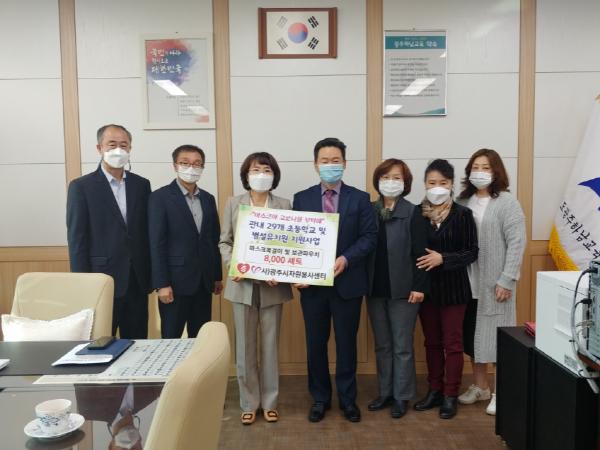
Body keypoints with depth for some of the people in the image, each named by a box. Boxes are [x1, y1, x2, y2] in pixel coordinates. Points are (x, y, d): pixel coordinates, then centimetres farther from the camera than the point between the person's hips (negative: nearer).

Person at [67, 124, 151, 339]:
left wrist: (151, 274, 6)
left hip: (137, 280, 4)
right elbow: (77, 239, -6)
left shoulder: (141, 185, 8)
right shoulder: (81, 186, -3)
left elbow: (147, 232, 9)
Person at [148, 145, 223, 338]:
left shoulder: (208, 199, 11)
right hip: (176, 280, -5)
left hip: (204, 281, 5)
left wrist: (217, 276, 13)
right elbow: (157, 243, -11)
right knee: (171, 339, 5)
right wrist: (162, 284, -15)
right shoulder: (160, 197, -6)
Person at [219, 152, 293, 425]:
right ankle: (249, 403, 23)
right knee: (245, 345, 8)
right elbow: (224, 241, 5)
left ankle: (269, 402, 25)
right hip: (243, 284, 1)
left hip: (272, 284, 0)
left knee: (270, 344, 10)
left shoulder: (284, 206, 3)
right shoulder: (233, 203, 5)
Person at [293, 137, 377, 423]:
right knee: (315, 344, 11)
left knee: (346, 343, 11)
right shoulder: (302, 199, 5)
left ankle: (347, 399, 28)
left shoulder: (360, 199, 1)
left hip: (348, 282, -1)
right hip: (312, 282, 1)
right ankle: (320, 398, 29)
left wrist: (346, 258, -20)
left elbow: (369, 237, -4)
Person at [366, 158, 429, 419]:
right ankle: (385, 392, 28)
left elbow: (420, 253, -9)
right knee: (382, 345, 15)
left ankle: (401, 396, 21)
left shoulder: (413, 213, -7)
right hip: (375, 289, 4)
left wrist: (419, 286, -13)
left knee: (402, 346, 7)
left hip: (402, 289, -4)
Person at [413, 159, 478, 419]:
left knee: (452, 343, 6)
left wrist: (443, 258, -19)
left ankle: (450, 396, 18)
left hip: (453, 287, -3)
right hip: (426, 286, 3)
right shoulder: (418, 213, 0)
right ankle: (434, 391, 27)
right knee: (432, 342, 14)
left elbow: (472, 252, -7)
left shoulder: (462, 214, -6)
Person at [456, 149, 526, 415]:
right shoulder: (463, 202, 6)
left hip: (495, 284, -4)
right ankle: (479, 387, 30)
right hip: (469, 283, 4)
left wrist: (506, 281, -15)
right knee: (473, 336, 13)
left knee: (497, 337, 4)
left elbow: (516, 244, -10)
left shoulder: (507, 203, -5)